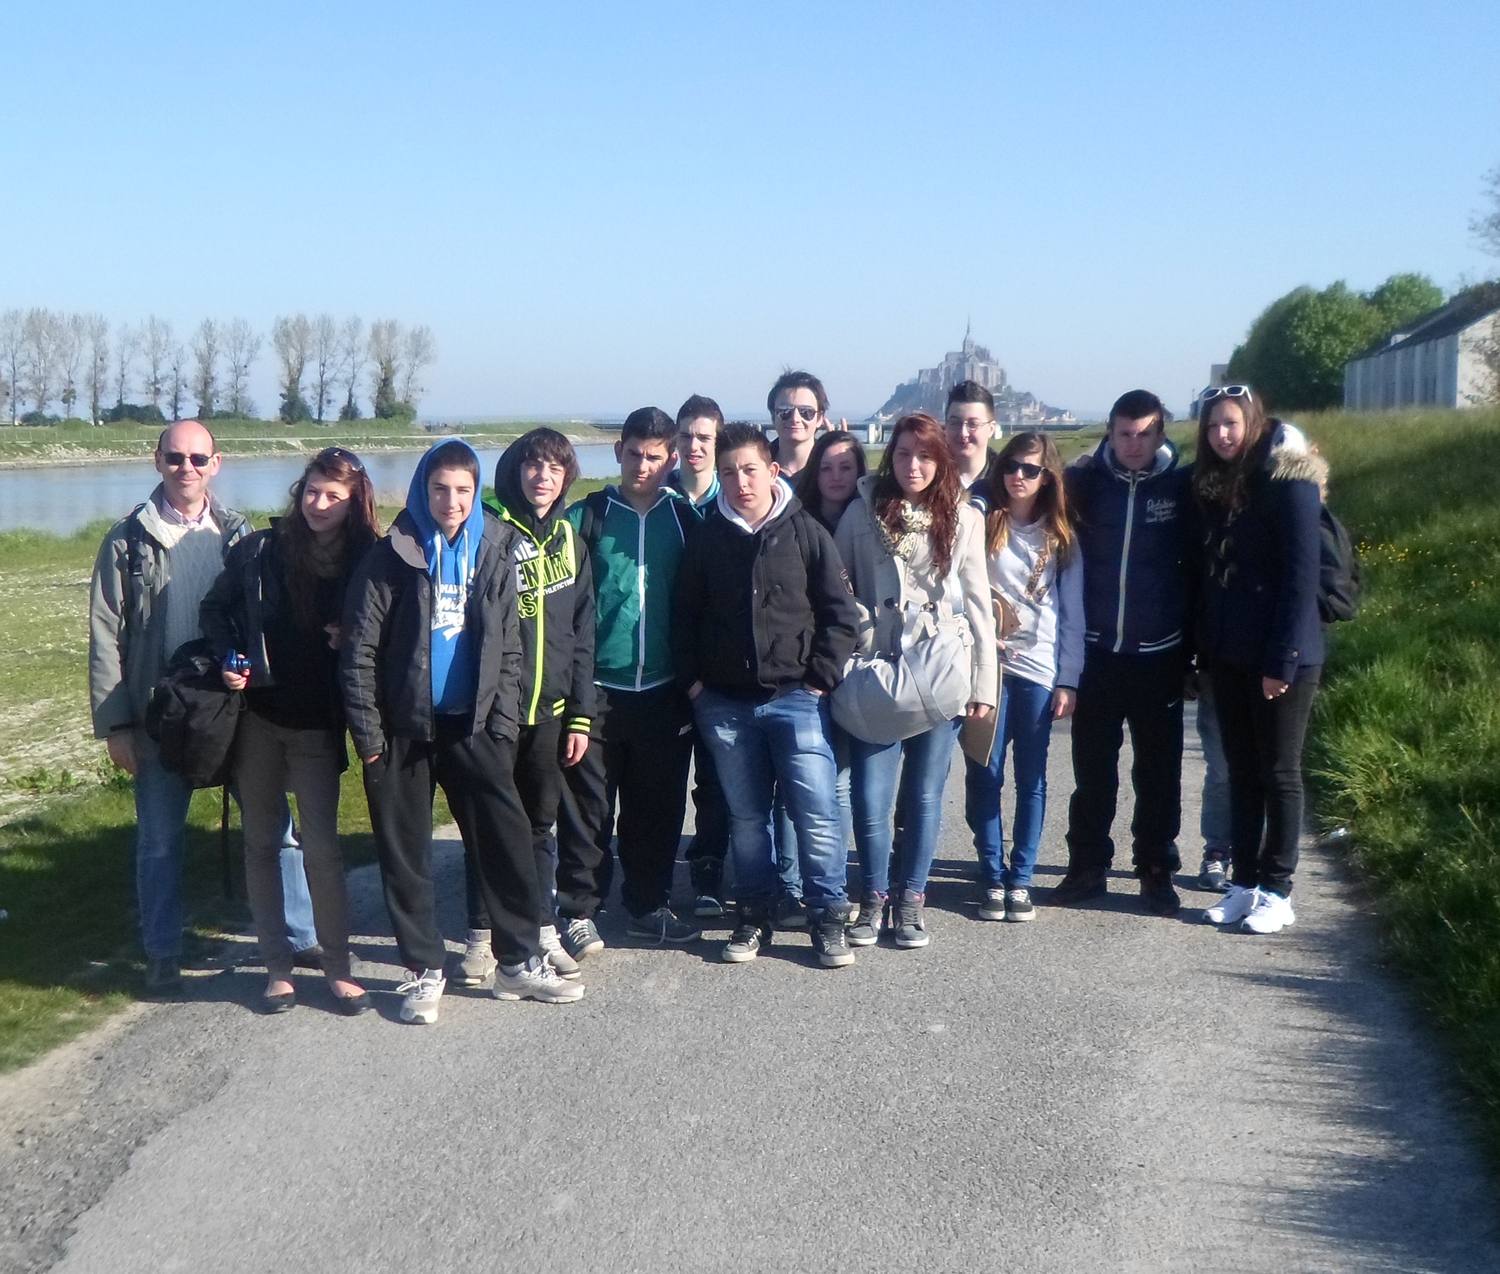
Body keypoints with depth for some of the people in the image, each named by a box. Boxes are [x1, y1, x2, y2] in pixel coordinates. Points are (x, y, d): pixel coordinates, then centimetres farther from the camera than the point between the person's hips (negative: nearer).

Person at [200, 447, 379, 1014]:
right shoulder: (260, 550, -3)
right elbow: (215, 608, 8)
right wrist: (229, 660, -7)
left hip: (318, 726, -2)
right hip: (256, 717, 2)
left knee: (322, 846, -3)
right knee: (262, 842, 8)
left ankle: (337, 963, 11)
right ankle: (277, 964, 19)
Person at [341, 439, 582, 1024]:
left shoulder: (494, 554, 4)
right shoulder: (391, 558, -6)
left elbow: (508, 649, 8)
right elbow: (359, 652, -6)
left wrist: (503, 727, 1)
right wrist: (369, 736, -8)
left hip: (473, 726, 2)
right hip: (404, 729, -2)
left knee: (508, 840, 0)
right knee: (406, 854, 5)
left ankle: (520, 962, 13)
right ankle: (424, 971, 18)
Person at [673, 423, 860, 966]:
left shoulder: (805, 532, -1)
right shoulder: (707, 539, 6)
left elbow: (840, 612, 0)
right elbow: (685, 616, 13)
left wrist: (821, 678, -5)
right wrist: (693, 680, 5)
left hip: (796, 697, -2)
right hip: (726, 703, 2)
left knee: (816, 813, -4)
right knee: (746, 815, 10)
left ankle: (828, 918, 7)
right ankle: (754, 915, 22)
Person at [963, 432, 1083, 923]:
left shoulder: (1061, 537, 9)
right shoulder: (984, 524, 7)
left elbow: (1071, 611, 6)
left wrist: (1067, 680, 0)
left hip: (1039, 668, 1)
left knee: (1031, 777, 4)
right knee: (985, 774, -2)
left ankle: (1021, 879, 12)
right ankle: (992, 877, 8)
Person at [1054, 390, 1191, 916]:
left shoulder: (1181, 486, -2)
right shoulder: (1084, 480, 0)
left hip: (1158, 654, -1)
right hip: (1096, 650, 1)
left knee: (1159, 772, 7)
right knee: (1092, 768, 9)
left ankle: (1156, 870, 19)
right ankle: (1087, 866, 20)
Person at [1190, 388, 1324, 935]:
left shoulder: (1290, 482, -11)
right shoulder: (1213, 485, 10)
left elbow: (1301, 575, -15)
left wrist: (1283, 659, -18)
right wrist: (1203, 648, 7)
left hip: (1281, 656, -6)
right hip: (1228, 656, 7)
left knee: (1278, 772, 4)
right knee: (1241, 771, 12)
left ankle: (1277, 891, 13)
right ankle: (1244, 883, 20)